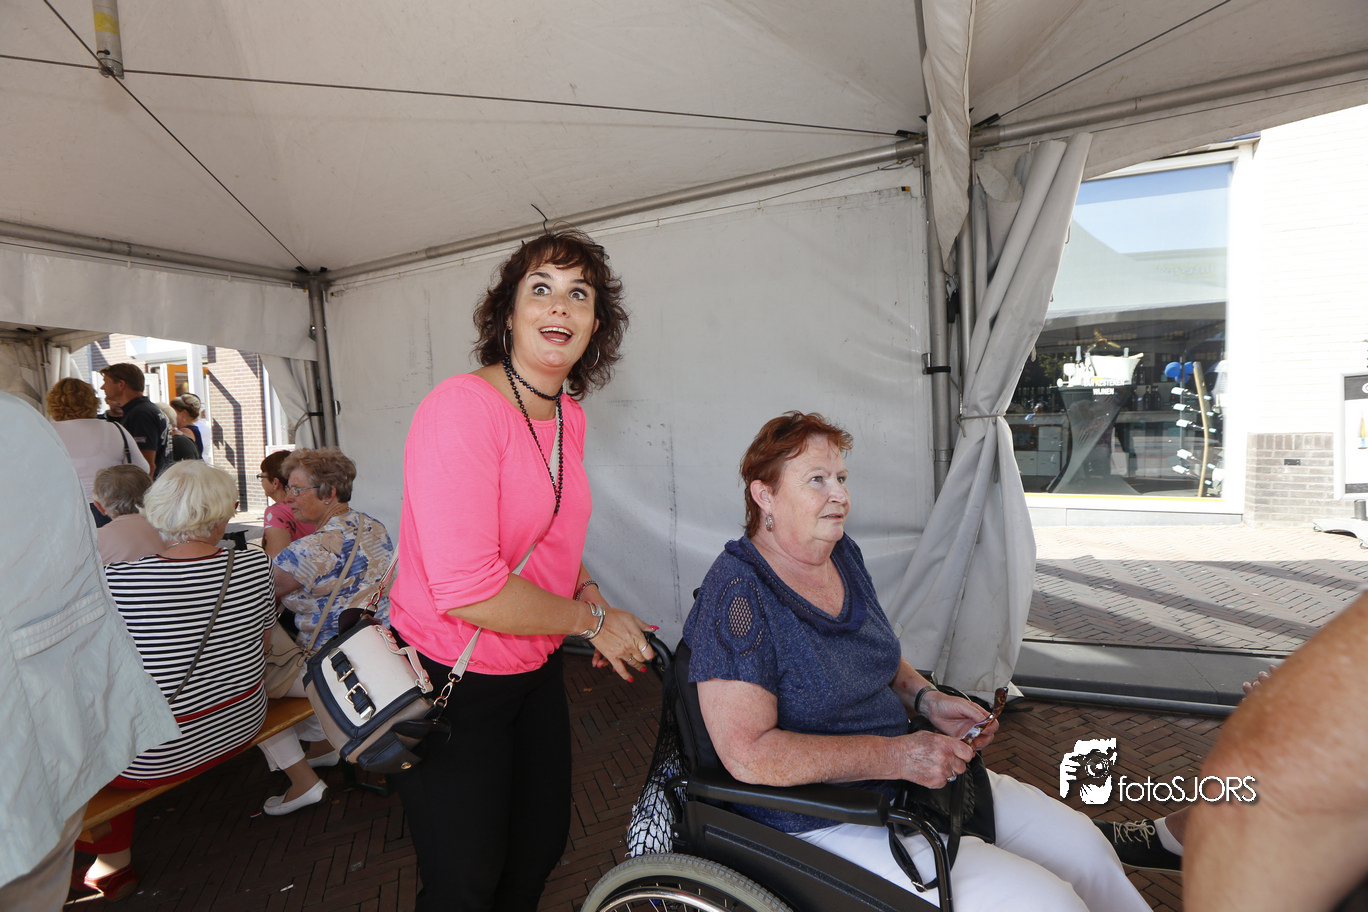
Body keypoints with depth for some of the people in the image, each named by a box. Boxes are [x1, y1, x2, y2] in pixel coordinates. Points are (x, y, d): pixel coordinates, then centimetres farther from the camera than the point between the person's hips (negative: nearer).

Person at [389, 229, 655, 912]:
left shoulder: (569, 416, 1)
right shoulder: (462, 408, -25)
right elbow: (467, 592, -30)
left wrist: (588, 592, 0)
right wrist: (591, 619, -18)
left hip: (535, 672, 8)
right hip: (449, 682, -7)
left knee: (542, 845, 24)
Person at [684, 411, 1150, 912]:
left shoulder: (842, 554, 3)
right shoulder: (739, 593, -22)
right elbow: (748, 754, -27)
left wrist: (926, 699, -1)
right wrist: (896, 756, -25)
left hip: (906, 776, 8)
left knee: (1082, 843, 6)